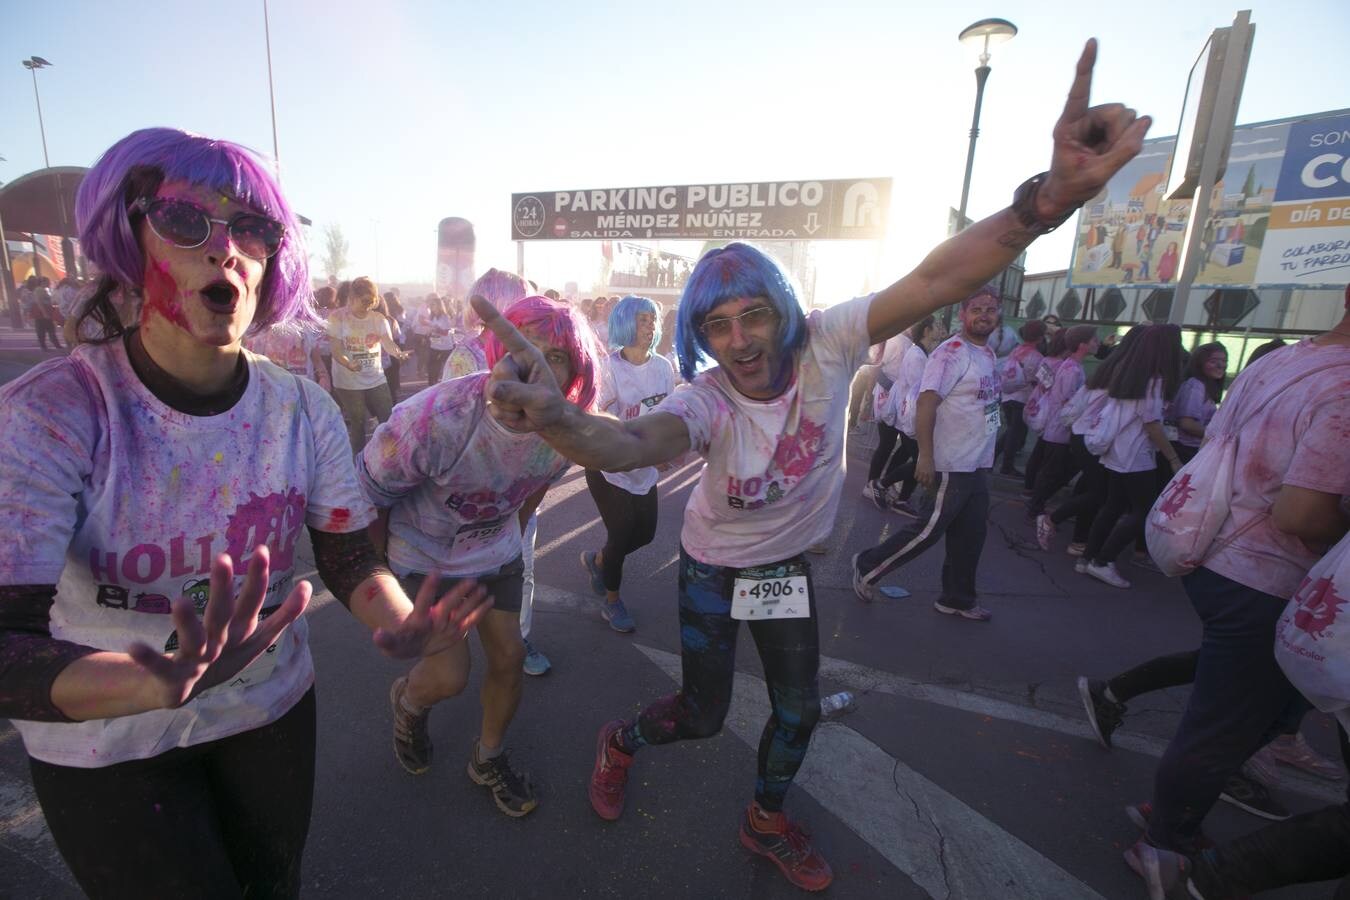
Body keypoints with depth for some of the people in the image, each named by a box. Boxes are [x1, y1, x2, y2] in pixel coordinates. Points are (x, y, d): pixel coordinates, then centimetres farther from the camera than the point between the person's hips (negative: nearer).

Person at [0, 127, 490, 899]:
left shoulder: (303, 409, -15)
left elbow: (351, 560, -10)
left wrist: (400, 625, -31)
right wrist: (157, 685, -48)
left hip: (274, 712, 3)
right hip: (108, 749, -3)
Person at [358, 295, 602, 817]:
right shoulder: (436, 419, -35)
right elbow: (367, 495, -20)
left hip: (496, 554, 4)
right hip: (422, 558, -4)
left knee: (508, 657, 8)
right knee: (450, 676, -4)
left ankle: (489, 759, 38)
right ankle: (407, 701, 36)